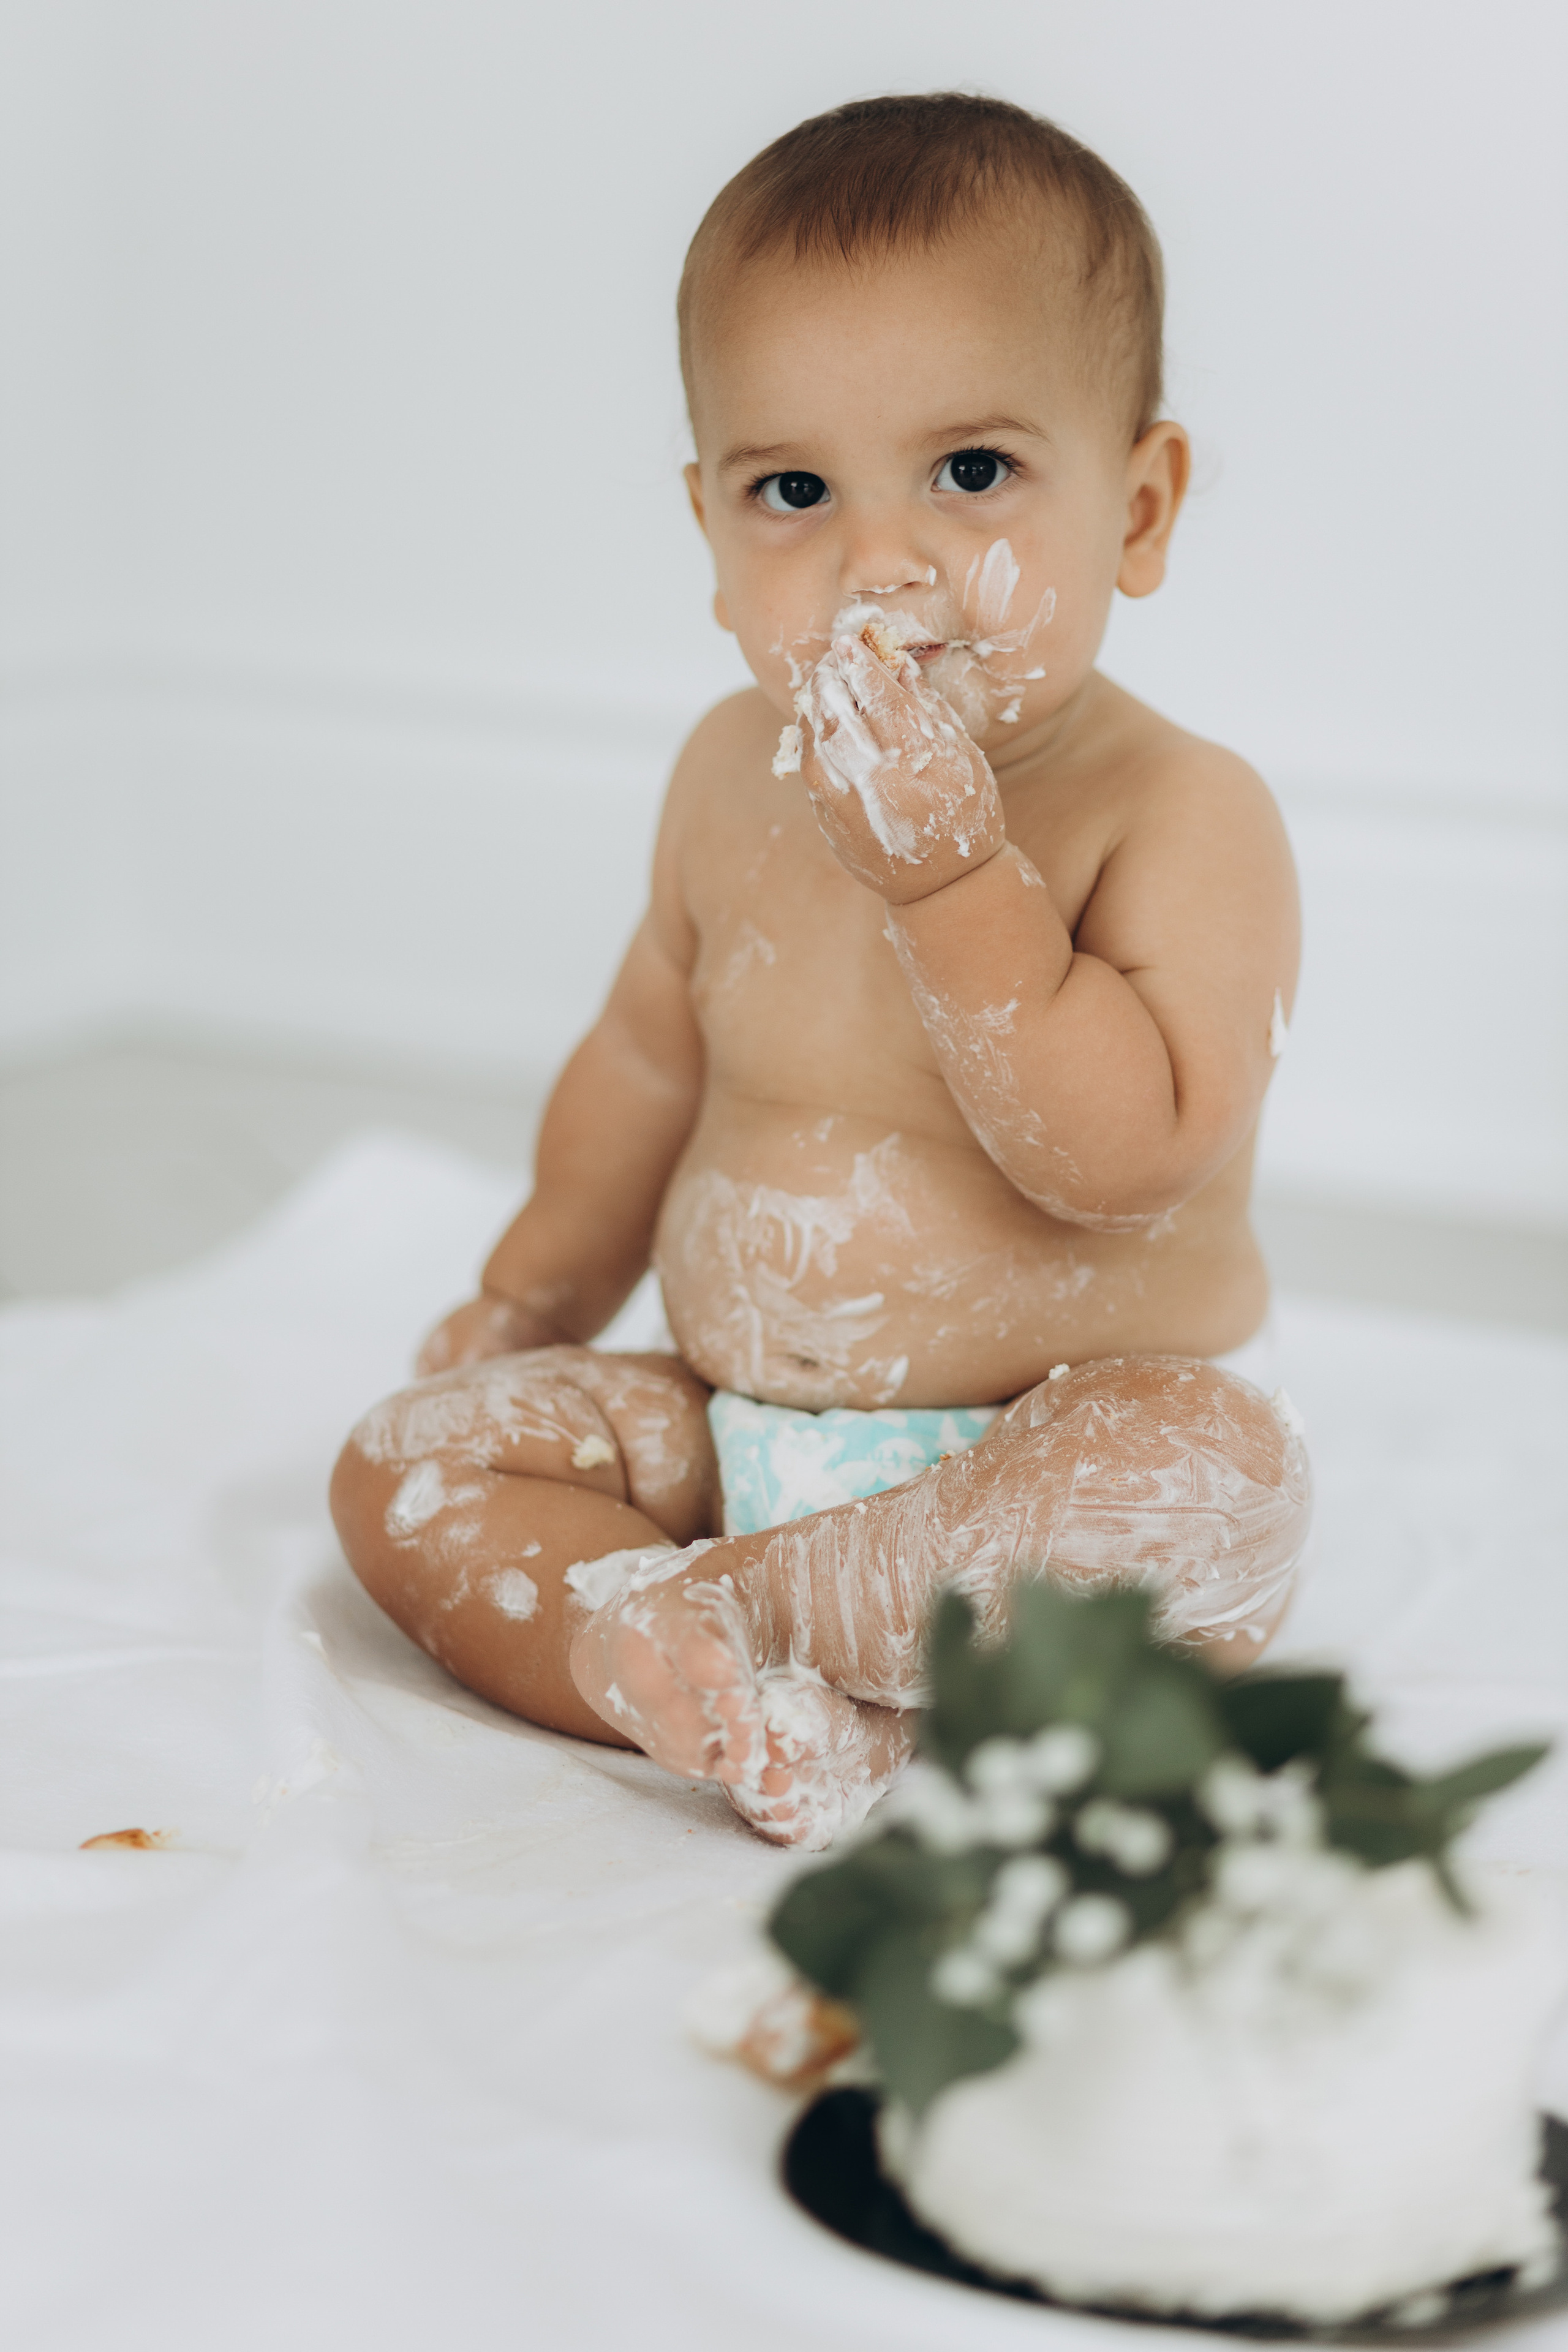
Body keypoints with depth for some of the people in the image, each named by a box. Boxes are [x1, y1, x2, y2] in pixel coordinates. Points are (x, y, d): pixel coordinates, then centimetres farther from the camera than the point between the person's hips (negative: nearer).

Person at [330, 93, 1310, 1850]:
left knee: (1211, 1474, -36)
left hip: (1040, 1448, -5)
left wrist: (947, 874, -30)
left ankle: (701, 1601, -26)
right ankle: (795, 1727, -29)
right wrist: (534, 1295, 27)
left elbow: (1124, 1156, -28)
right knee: (408, 1466, -9)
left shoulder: (1184, 819, -15)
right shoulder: (738, 780, 3)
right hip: (734, 1433, 6)